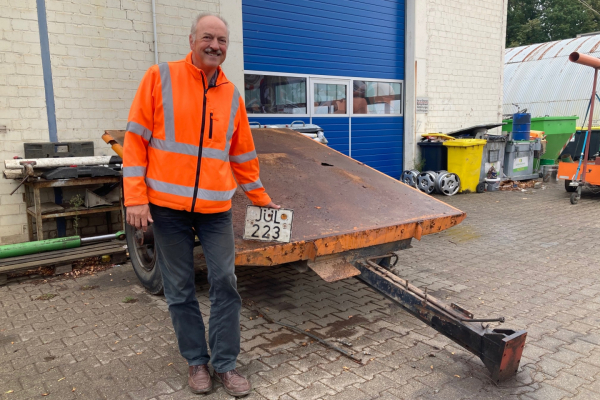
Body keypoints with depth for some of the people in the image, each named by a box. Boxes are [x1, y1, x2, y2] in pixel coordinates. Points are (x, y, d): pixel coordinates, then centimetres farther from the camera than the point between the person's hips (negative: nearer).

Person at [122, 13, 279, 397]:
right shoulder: (160, 78, -2)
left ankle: (225, 363, 17)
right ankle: (197, 361, 25)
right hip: (167, 206, -2)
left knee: (225, 284, 2)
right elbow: (136, 138, -4)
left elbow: (244, 156, 15)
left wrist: (262, 199, 19)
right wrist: (136, 197, -10)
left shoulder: (232, 95, 8)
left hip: (216, 209, 3)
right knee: (180, 290, 7)